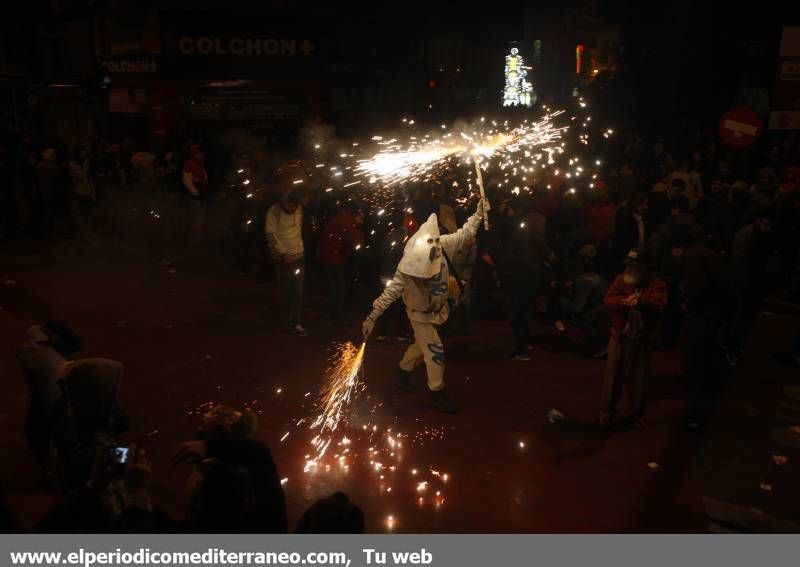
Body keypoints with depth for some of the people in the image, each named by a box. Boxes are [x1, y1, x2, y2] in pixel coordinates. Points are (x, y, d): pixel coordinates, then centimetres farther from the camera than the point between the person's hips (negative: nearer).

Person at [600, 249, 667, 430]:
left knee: (638, 378, 10)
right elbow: (609, 301, -13)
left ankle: (635, 414, 27)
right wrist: (625, 301, -33)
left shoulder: (656, 284, -6)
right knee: (613, 375, 9)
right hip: (619, 336, 1)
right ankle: (607, 410, 25)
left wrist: (640, 301, -42)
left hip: (642, 339, -1)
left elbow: (659, 304, -25)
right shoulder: (621, 279, -2)